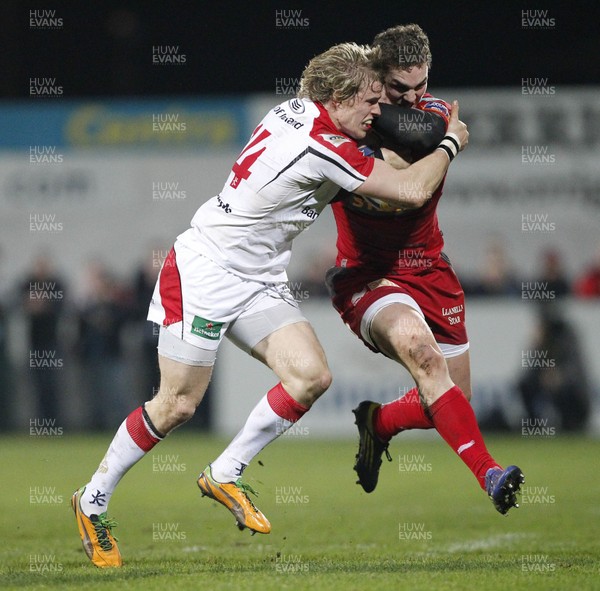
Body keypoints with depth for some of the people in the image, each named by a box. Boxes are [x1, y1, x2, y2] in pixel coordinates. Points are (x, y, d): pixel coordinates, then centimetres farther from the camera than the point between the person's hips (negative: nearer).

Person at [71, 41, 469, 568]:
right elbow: (412, 191, -20)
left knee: (311, 376, -8)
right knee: (178, 405, -7)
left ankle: (225, 475, 6)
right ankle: (93, 500, 12)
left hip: (257, 282, 9)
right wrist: (451, 143, -3)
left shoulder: (297, 110, 2)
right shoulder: (323, 148, -24)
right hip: (204, 272, -9)